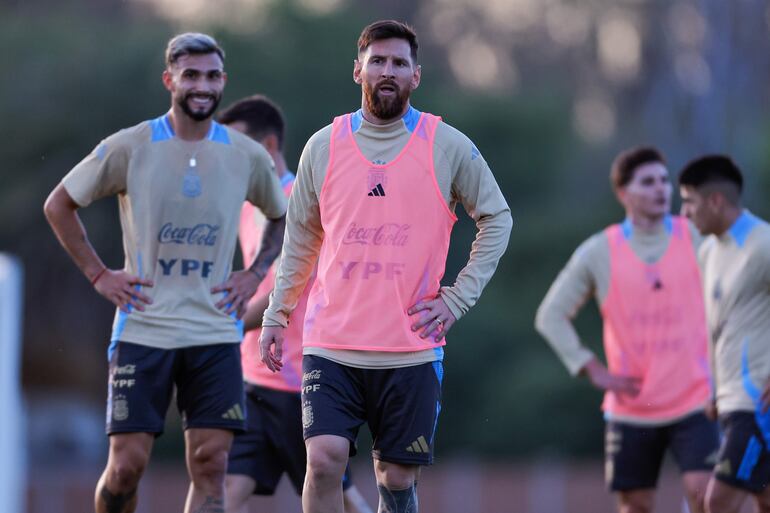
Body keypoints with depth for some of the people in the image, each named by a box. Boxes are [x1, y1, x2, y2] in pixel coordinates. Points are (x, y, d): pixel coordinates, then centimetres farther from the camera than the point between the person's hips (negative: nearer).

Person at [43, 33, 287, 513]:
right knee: (126, 464, -4)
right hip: (143, 328, -2)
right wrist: (99, 274, 0)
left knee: (211, 463, -4)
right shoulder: (129, 148, -4)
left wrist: (255, 275, 8)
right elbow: (59, 205, 6)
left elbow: (282, 217, 22)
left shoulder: (248, 157, 3)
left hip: (216, 334, 2)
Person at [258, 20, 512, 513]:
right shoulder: (324, 146, 6)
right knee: (324, 459, -15)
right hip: (331, 345, 1)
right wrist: (276, 315, 13)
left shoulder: (447, 147, 0)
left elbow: (497, 218, 10)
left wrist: (458, 298, 1)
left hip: (411, 351, -1)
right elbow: (300, 237, 16)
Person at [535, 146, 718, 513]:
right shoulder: (598, 252, 0)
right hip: (631, 409, 1)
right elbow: (551, 315, 6)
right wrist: (594, 372, -2)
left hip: (693, 401, -1)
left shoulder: (696, 238, 0)